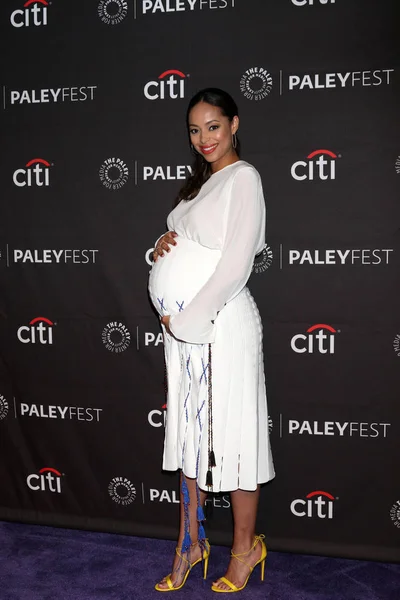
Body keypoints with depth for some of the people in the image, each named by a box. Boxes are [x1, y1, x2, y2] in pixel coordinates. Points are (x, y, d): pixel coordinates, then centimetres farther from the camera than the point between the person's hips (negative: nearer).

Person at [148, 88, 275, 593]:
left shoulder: (243, 177, -9)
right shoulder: (201, 181, 17)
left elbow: (235, 266, -17)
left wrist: (186, 321, -15)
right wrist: (164, 242, 0)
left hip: (222, 323, -8)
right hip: (183, 325, 8)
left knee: (230, 436, 2)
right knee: (190, 432, 13)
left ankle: (245, 547, 20)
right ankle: (191, 542, 27)